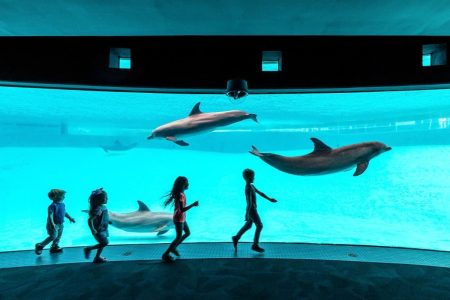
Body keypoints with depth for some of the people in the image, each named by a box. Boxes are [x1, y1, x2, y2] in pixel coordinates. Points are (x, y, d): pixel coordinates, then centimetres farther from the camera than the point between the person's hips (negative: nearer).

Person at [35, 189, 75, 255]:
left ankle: (54, 247, 29)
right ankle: (40, 246, 8)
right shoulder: (53, 205, -21)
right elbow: (50, 215, -25)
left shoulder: (63, 204, 5)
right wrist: (52, 224, -32)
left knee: (58, 236, 14)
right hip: (54, 225, -8)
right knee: (53, 236, -8)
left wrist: (70, 218, 22)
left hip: (60, 224, 8)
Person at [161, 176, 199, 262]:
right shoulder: (180, 195, -26)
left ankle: (173, 248, 30)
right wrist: (193, 204, -31)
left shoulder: (180, 193, 4)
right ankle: (166, 254, 12)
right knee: (179, 237, 1)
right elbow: (182, 209, -31)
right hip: (179, 218, -9)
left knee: (188, 233, 20)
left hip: (182, 218, 9)